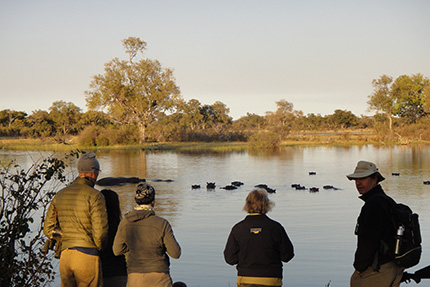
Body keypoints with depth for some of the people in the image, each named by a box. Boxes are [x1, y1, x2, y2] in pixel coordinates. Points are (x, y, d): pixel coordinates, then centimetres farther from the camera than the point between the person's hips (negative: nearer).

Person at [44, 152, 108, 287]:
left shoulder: (60, 195, 11)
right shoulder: (95, 196, -9)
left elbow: (48, 229, 11)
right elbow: (100, 232, -13)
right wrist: (98, 247, 7)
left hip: (65, 255, 6)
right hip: (87, 256, -6)